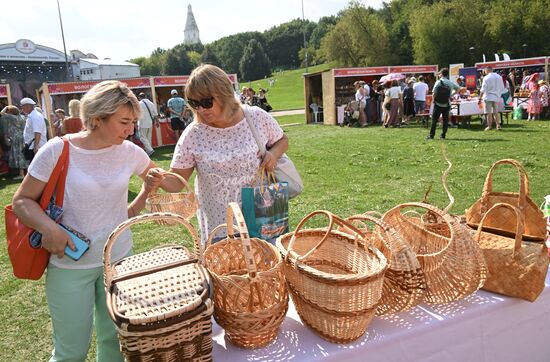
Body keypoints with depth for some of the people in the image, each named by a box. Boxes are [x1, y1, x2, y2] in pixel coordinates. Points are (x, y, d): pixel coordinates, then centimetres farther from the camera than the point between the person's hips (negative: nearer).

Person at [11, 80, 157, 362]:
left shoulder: (129, 152, -4)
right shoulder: (57, 151, -13)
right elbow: (22, 200, -6)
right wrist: (46, 226, -24)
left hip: (119, 259, 3)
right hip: (69, 265, -3)